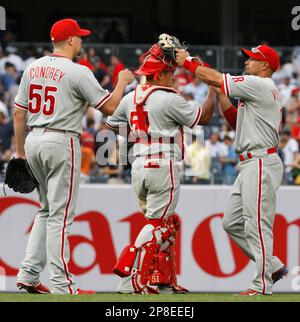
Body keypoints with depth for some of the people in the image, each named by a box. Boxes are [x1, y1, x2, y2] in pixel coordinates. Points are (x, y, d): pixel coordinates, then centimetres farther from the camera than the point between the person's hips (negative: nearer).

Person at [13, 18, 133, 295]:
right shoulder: (78, 72, -11)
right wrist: (122, 82, 9)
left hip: (34, 140, 7)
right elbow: (109, 107, -8)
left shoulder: (33, 68, 9)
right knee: (60, 215, -5)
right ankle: (62, 285, -5)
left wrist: (20, 152, 18)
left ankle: (29, 274, 13)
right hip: (62, 142, -7)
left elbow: (19, 112, 11)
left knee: (47, 210, 19)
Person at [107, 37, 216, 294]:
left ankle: (165, 280, 17)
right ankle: (131, 279, -16)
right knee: (157, 224, -5)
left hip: (138, 167, 8)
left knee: (168, 224, 19)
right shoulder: (169, 99, -11)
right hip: (163, 165, -8)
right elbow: (203, 118, -4)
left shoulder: (130, 98, 9)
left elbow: (112, 123, 22)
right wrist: (213, 91, 9)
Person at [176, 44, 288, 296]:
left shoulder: (260, 85, -9)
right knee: (232, 223, 11)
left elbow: (216, 78, -10)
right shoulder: (260, 90, 21)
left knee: (257, 224, -11)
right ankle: (273, 266, 13)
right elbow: (237, 122, 23)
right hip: (250, 165, 11)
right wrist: (220, 94, 16)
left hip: (261, 163, -11)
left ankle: (262, 284, -10)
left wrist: (187, 62, 2)